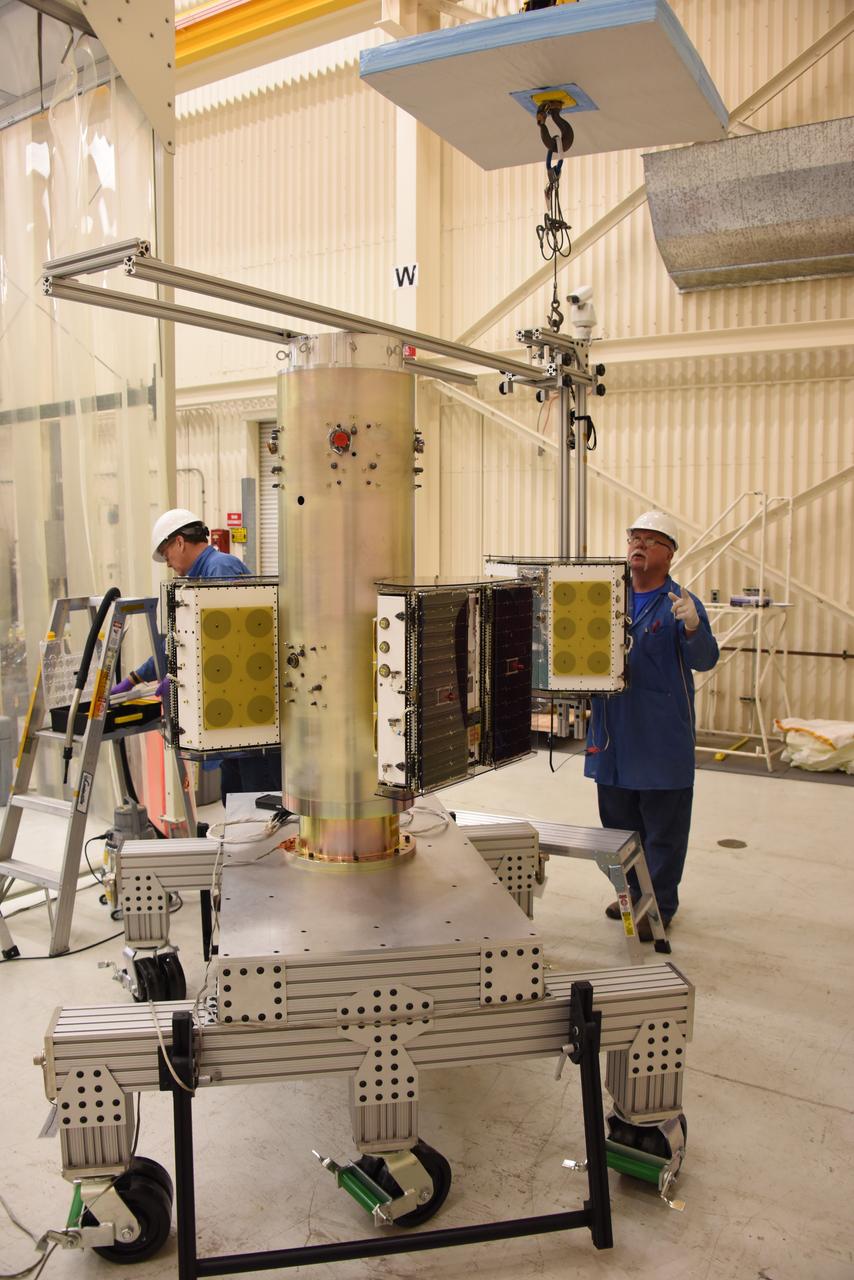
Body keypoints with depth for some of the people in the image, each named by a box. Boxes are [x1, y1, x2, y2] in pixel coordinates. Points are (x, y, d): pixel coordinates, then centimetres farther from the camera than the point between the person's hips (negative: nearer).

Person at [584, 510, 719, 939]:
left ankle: (659, 907, 19)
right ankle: (633, 893, 35)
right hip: (614, 735, 6)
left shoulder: (680, 603, -6)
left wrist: (692, 628, -36)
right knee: (619, 820, 17)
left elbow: (704, 661, -17)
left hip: (662, 740, -5)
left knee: (663, 829, 5)